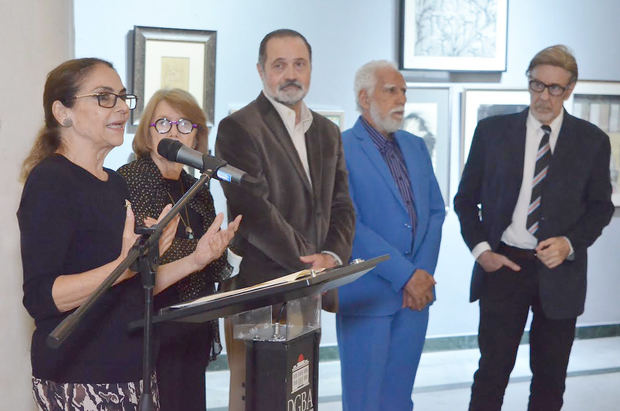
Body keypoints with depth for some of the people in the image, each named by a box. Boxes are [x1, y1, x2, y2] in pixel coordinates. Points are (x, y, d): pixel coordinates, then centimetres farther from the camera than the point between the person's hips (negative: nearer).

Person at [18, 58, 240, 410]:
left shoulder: (116, 183, 14)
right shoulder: (49, 181, -12)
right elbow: (41, 297, -20)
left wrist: (194, 260, 9)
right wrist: (126, 264, -29)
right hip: (79, 382, -8)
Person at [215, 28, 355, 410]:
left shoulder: (327, 132, 16)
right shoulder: (239, 128, -7)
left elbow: (341, 206, 14)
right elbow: (253, 211, -15)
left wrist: (332, 256, -5)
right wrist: (308, 261, -14)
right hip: (259, 288, -7)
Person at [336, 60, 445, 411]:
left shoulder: (416, 146, 13)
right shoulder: (341, 149, -9)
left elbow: (436, 212, 12)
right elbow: (349, 225, -16)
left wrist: (423, 274, -3)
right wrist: (406, 276, -16)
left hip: (416, 291, 6)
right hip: (367, 295, -6)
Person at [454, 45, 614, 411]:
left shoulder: (592, 141, 3)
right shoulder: (492, 131, 3)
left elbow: (601, 206, 6)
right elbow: (466, 199, 7)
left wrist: (569, 243, -11)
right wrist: (480, 249, -6)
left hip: (559, 272, 1)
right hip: (503, 265, -1)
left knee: (551, 378, 9)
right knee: (493, 371, -2)